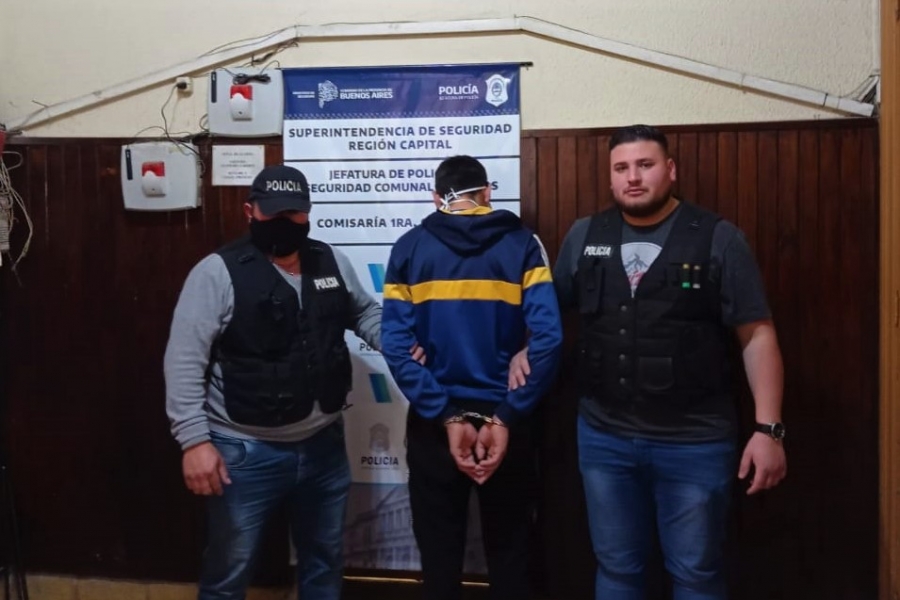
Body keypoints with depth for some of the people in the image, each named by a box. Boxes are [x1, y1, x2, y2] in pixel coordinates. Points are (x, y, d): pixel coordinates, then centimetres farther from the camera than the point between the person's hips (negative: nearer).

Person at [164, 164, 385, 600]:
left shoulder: (331, 263, 3)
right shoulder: (218, 272, -13)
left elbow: (365, 314, 17)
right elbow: (185, 362, -15)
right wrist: (195, 440, -20)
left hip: (324, 446, 5)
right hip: (246, 453, -5)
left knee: (324, 562, 22)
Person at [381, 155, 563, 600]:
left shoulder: (409, 249, -2)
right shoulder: (522, 245, -2)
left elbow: (396, 344, -11)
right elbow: (547, 337, -13)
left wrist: (446, 417, -11)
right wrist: (506, 418, -12)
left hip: (433, 423, 0)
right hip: (504, 420, 0)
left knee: (440, 554, 14)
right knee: (508, 552, 16)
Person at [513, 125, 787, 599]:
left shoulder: (718, 239, -6)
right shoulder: (584, 236, 5)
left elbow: (757, 336, -6)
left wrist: (768, 428, -11)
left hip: (696, 442, -2)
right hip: (603, 438, 3)